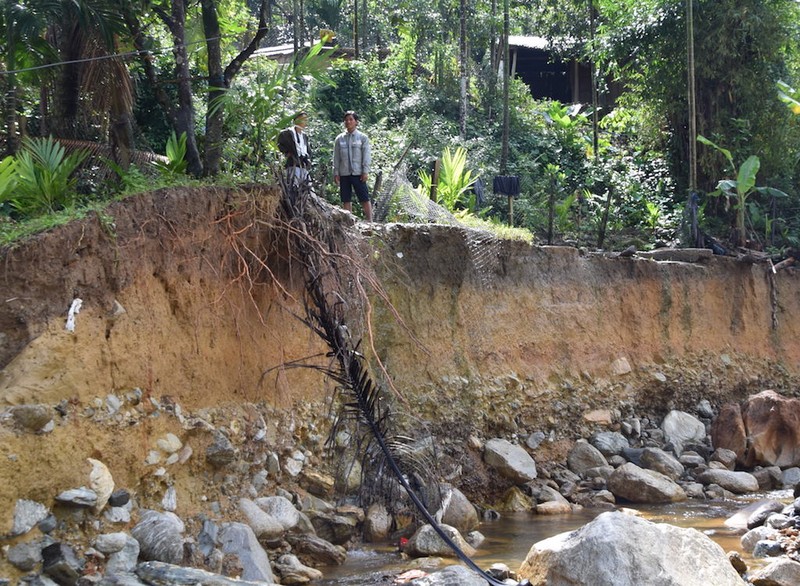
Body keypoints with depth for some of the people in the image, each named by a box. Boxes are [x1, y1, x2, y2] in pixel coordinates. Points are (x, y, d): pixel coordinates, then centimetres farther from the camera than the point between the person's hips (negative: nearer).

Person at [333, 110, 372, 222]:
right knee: (346, 200, 5)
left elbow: (366, 156, 0)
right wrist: (336, 173, 3)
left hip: (358, 173, -3)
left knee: (365, 198, -6)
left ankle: (369, 222, -6)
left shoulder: (362, 137, 3)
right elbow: (336, 157, 10)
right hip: (344, 174, 3)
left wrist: (365, 172, -9)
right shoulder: (339, 139, 10)